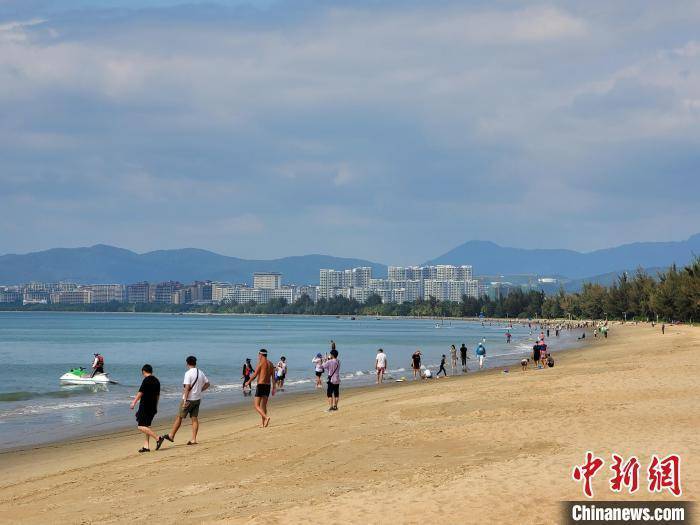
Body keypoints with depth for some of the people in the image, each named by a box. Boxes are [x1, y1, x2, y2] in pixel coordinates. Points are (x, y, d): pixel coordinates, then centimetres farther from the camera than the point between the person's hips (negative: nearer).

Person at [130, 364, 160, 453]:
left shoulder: (146, 380, -12)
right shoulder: (156, 381, 13)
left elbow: (140, 393, -14)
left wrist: (134, 402, -5)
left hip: (145, 406, -9)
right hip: (152, 407, 9)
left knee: (141, 427, -9)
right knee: (147, 426, 15)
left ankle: (157, 438, -18)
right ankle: (146, 446, 12)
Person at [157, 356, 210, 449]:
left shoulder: (188, 373, -15)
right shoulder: (201, 373, 7)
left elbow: (187, 387, -21)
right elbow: (207, 384, 17)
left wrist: (185, 400, -21)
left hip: (189, 399, -6)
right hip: (197, 399, 6)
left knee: (179, 417, 2)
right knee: (194, 418, 6)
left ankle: (171, 435, 7)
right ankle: (193, 439, 3)